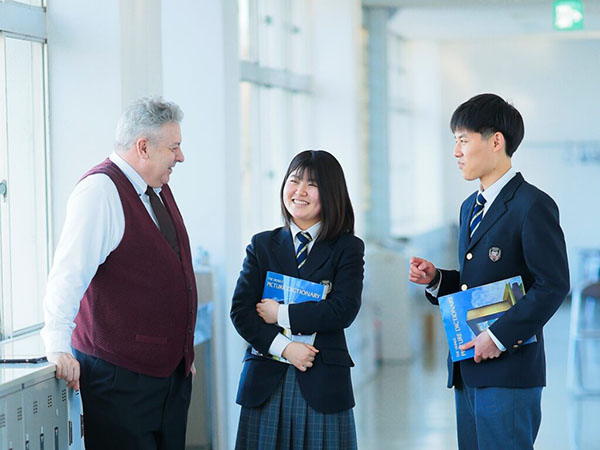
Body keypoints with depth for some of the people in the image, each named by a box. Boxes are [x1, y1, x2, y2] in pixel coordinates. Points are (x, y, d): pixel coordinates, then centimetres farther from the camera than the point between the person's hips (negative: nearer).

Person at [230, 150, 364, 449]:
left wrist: (281, 314, -10)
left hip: (322, 384, -2)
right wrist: (283, 347, -11)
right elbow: (240, 311, 2)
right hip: (265, 383, 2)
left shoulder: (348, 248, 5)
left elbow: (343, 310, -9)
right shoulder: (262, 245, 11)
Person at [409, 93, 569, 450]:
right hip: (467, 372, 9)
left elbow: (553, 285, -16)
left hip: (509, 371, -9)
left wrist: (499, 337, -18)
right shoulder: (471, 208, 19)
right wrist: (435, 279, 6)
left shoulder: (533, 205, -10)